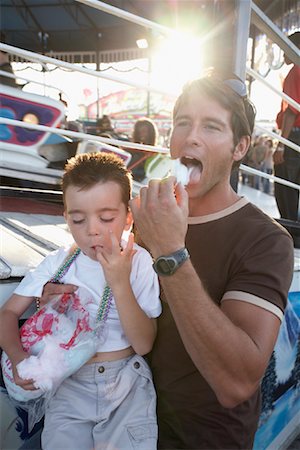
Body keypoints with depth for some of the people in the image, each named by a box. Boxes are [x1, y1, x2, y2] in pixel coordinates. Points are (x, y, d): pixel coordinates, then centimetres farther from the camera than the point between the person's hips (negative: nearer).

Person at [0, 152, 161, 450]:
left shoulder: (140, 263, -11)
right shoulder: (57, 263, -6)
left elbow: (143, 345, -14)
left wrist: (120, 284, -27)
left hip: (127, 382, -1)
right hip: (71, 383, 1)